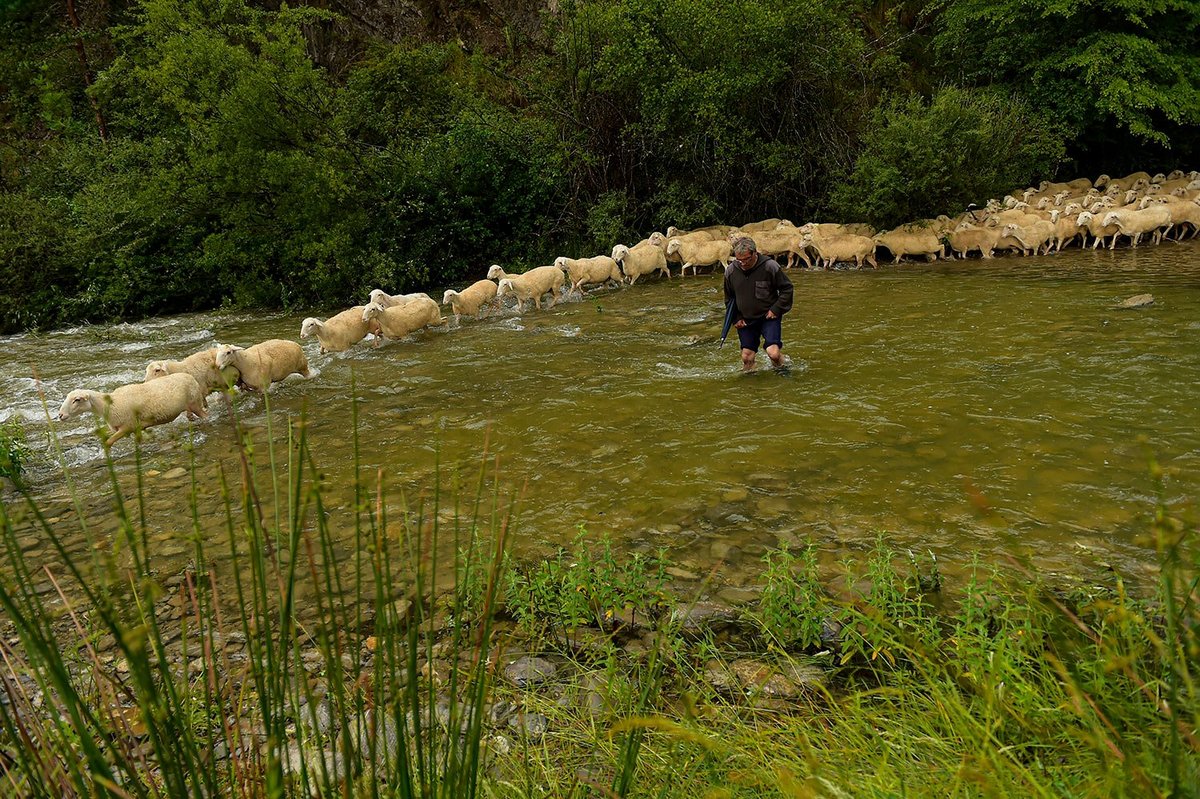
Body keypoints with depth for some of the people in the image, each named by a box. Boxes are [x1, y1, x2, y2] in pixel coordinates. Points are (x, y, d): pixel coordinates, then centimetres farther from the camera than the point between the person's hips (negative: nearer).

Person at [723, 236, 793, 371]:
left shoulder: (770, 266, -15)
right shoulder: (730, 271, -5)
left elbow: (787, 288, -2)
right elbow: (729, 298, 11)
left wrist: (776, 310, -10)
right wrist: (736, 318, 3)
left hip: (769, 316, -3)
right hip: (745, 320, 3)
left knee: (773, 353, -17)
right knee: (747, 357, 4)